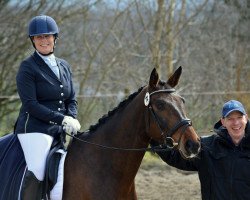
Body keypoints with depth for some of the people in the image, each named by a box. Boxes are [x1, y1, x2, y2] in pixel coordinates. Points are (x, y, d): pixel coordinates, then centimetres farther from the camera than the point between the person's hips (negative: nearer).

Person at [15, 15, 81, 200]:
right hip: (34, 128, -7)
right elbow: (30, 104, -11)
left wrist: (72, 119, -4)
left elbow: (72, 100, 19)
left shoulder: (64, 66, 18)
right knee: (37, 172, -28)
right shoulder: (28, 67, -2)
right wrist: (62, 119, -18)